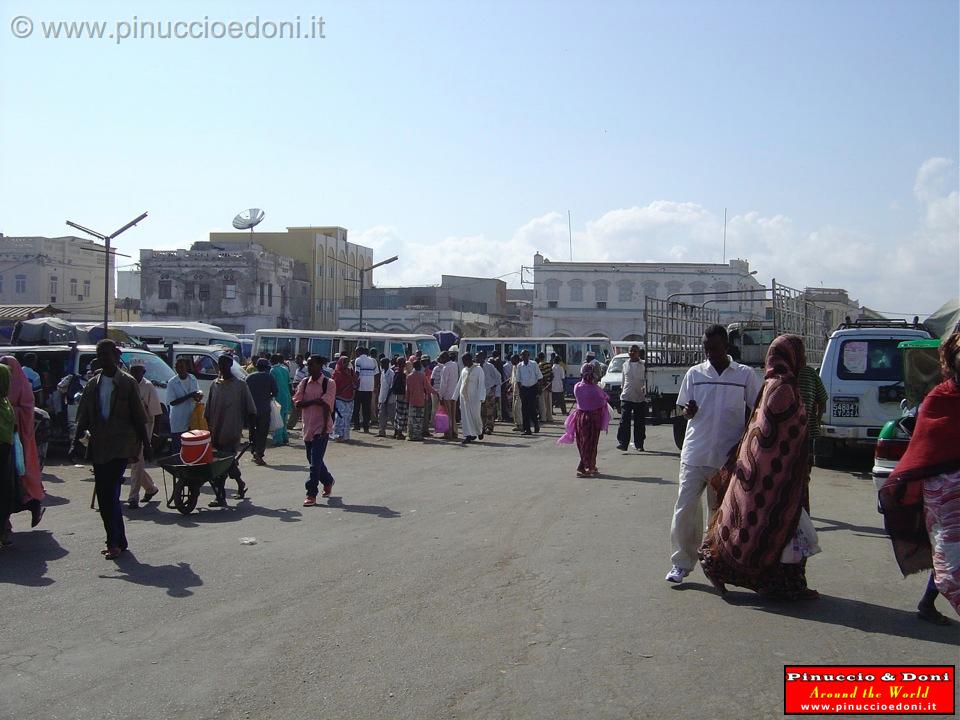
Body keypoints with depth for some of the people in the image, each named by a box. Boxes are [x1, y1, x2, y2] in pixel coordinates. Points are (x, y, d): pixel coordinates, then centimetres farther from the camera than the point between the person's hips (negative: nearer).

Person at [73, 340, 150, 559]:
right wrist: (77, 442, 4)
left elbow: (138, 416, 0)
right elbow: (83, 416, 13)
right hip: (99, 447, 5)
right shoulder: (93, 384, 12)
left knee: (110, 494, -14)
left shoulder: (127, 383, -1)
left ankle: (115, 542, -9)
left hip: (121, 446, -5)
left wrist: (145, 443, 0)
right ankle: (118, 541, 17)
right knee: (103, 496, 7)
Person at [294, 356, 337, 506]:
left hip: (321, 427, -6)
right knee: (313, 460, 16)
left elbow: (326, 405, -14)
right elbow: (297, 403, -3)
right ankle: (328, 480, 40)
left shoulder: (329, 383, -6)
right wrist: (315, 400, -15)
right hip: (308, 426, 6)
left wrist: (325, 426, -19)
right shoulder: (304, 382, 7)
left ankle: (311, 494, -1)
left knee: (315, 462, -8)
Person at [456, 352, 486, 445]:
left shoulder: (478, 370, -4)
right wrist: (455, 396, 15)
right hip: (463, 396, 5)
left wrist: (480, 398, -16)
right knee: (465, 416, 1)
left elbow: (481, 384, -8)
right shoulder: (463, 370, 12)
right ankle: (468, 435, 4)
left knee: (475, 415, -1)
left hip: (474, 397, -5)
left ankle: (480, 431, 25)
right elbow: (459, 383, 18)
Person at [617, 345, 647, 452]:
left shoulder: (643, 365, 2)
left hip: (640, 398, -1)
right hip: (626, 397, 2)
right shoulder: (625, 365, 12)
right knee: (624, 421, -10)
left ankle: (639, 444, 14)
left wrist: (645, 387, -23)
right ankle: (622, 443, -10)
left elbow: (646, 378, -4)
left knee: (639, 423, 5)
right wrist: (622, 392, 20)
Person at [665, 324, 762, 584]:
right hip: (695, 454, 1)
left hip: (728, 457, -1)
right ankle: (682, 562, 9)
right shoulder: (694, 373, 5)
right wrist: (689, 411, -13)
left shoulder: (745, 375, 1)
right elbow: (685, 411, 11)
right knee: (685, 508, -1)